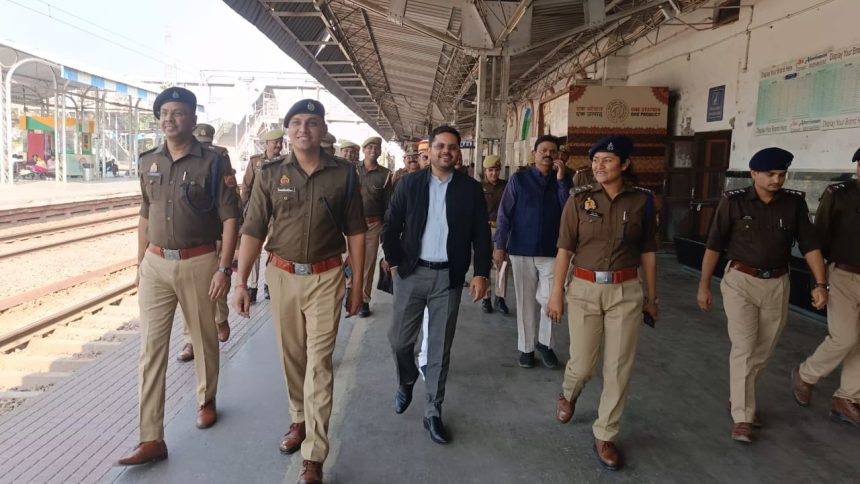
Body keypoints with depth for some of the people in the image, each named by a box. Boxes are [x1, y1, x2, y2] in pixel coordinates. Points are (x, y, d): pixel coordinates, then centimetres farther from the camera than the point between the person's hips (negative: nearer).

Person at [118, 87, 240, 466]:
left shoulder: (213, 163, -7)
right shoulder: (149, 162, 8)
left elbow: (230, 218, -9)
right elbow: (145, 217, 15)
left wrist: (224, 268, -15)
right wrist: (140, 264, 13)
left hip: (198, 263, -4)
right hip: (155, 265, 4)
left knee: (204, 338, 13)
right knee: (150, 348, 1)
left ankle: (206, 400, 39)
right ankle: (152, 438, 8)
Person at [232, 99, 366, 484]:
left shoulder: (343, 174, -2)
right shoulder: (270, 174, 0)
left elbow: (356, 233, 1)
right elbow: (252, 231, 0)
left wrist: (357, 285, 1)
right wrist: (241, 282, -5)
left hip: (326, 278, -2)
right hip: (282, 276, 2)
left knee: (318, 363, -1)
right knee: (292, 358, 16)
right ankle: (299, 420, 39)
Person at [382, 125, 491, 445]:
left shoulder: (470, 189, 1)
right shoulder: (410, 184, 1)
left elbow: (481, 234, 1)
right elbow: (391, 226, 4)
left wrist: (481, 273, -5)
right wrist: (394, 262, -2)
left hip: (448, 277, 0)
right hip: (411, 273, 1)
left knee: (440, 346, 6)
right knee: (399, 339, 6)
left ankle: (433, 412, 21)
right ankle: (406, 381, 38)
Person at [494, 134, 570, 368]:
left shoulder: (562, 181, 6)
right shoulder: (518, 179, 1)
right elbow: (504, 214, -1)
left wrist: (561, 180, -13)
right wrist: (500, 246, -5)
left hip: (552, 252, 1)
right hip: (522, 250, -1)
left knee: (549, 300, -3)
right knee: (526, 301, 8)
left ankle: (544, 343, 20)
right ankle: (526, 347, 22)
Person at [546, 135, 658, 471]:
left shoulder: (642, 200, 0)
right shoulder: (580, 199, -3)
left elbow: (648, 251, 7)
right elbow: (565, 250, -2)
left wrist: (651, 296, 10)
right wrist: (556, 294, -3)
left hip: (626, 291, 1)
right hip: (584, 289, -1)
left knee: (619, 368, 5)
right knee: (583, 364, 6)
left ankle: (604, 436, 23)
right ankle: (569, 393, 43)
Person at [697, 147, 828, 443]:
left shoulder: (795, 203, -1)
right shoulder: (733, 202, -9)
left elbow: (809, 244, 0)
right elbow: (714, 245, -5)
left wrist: (821, 283, -9)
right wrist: (704, 285, -5)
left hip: (777, 284, 4)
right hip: (740, 281, -3)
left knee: (764, 350, 13)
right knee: (744, 347, -7)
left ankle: (738, 398, 34)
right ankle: (742, 418, 1)